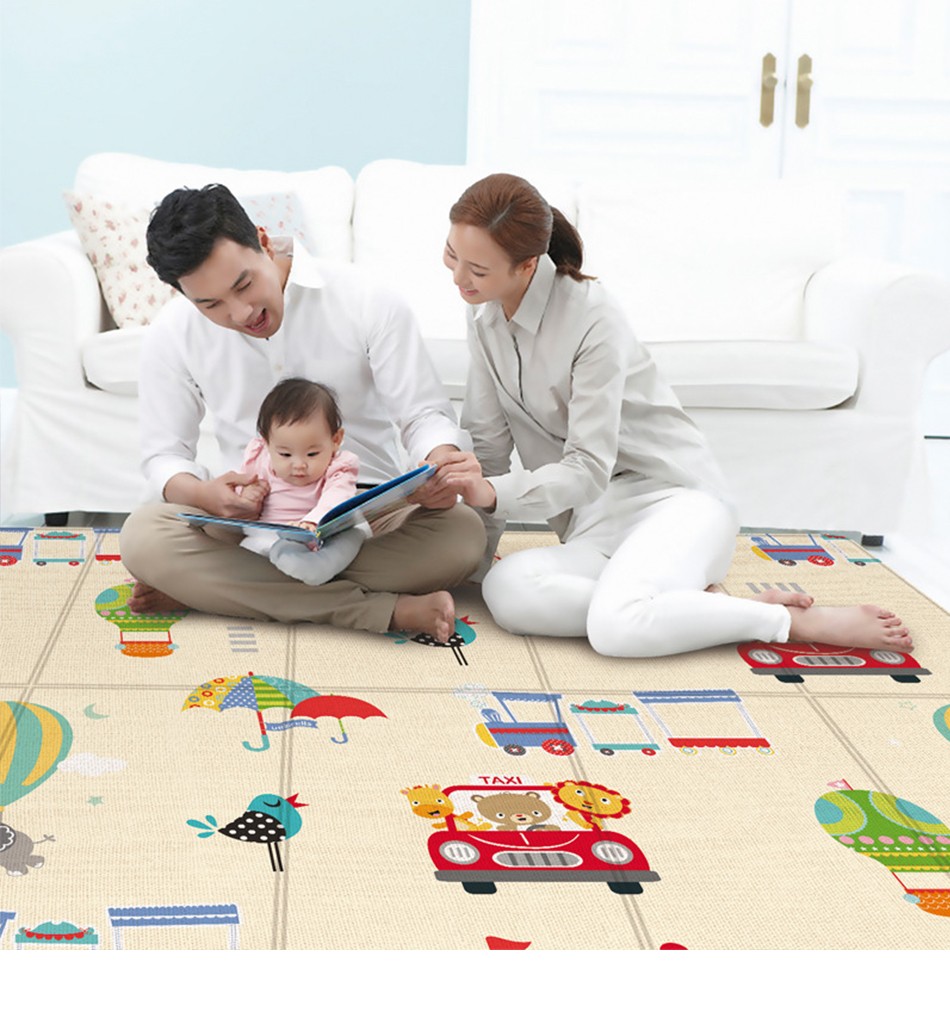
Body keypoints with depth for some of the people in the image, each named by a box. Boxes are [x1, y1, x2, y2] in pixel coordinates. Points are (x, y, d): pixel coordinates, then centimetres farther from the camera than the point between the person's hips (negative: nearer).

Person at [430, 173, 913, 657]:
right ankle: (711, 608, -20)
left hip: (675, 496, -6)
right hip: (595, 520, 6)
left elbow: (588, 468, -20)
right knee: (505, 591, -30)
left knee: (616, 626, -38)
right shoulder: (484, 313, 3)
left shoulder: (590, 317, -17)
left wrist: (495, 492, -35)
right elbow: (489, 439, 8)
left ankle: (801, 621, -17)